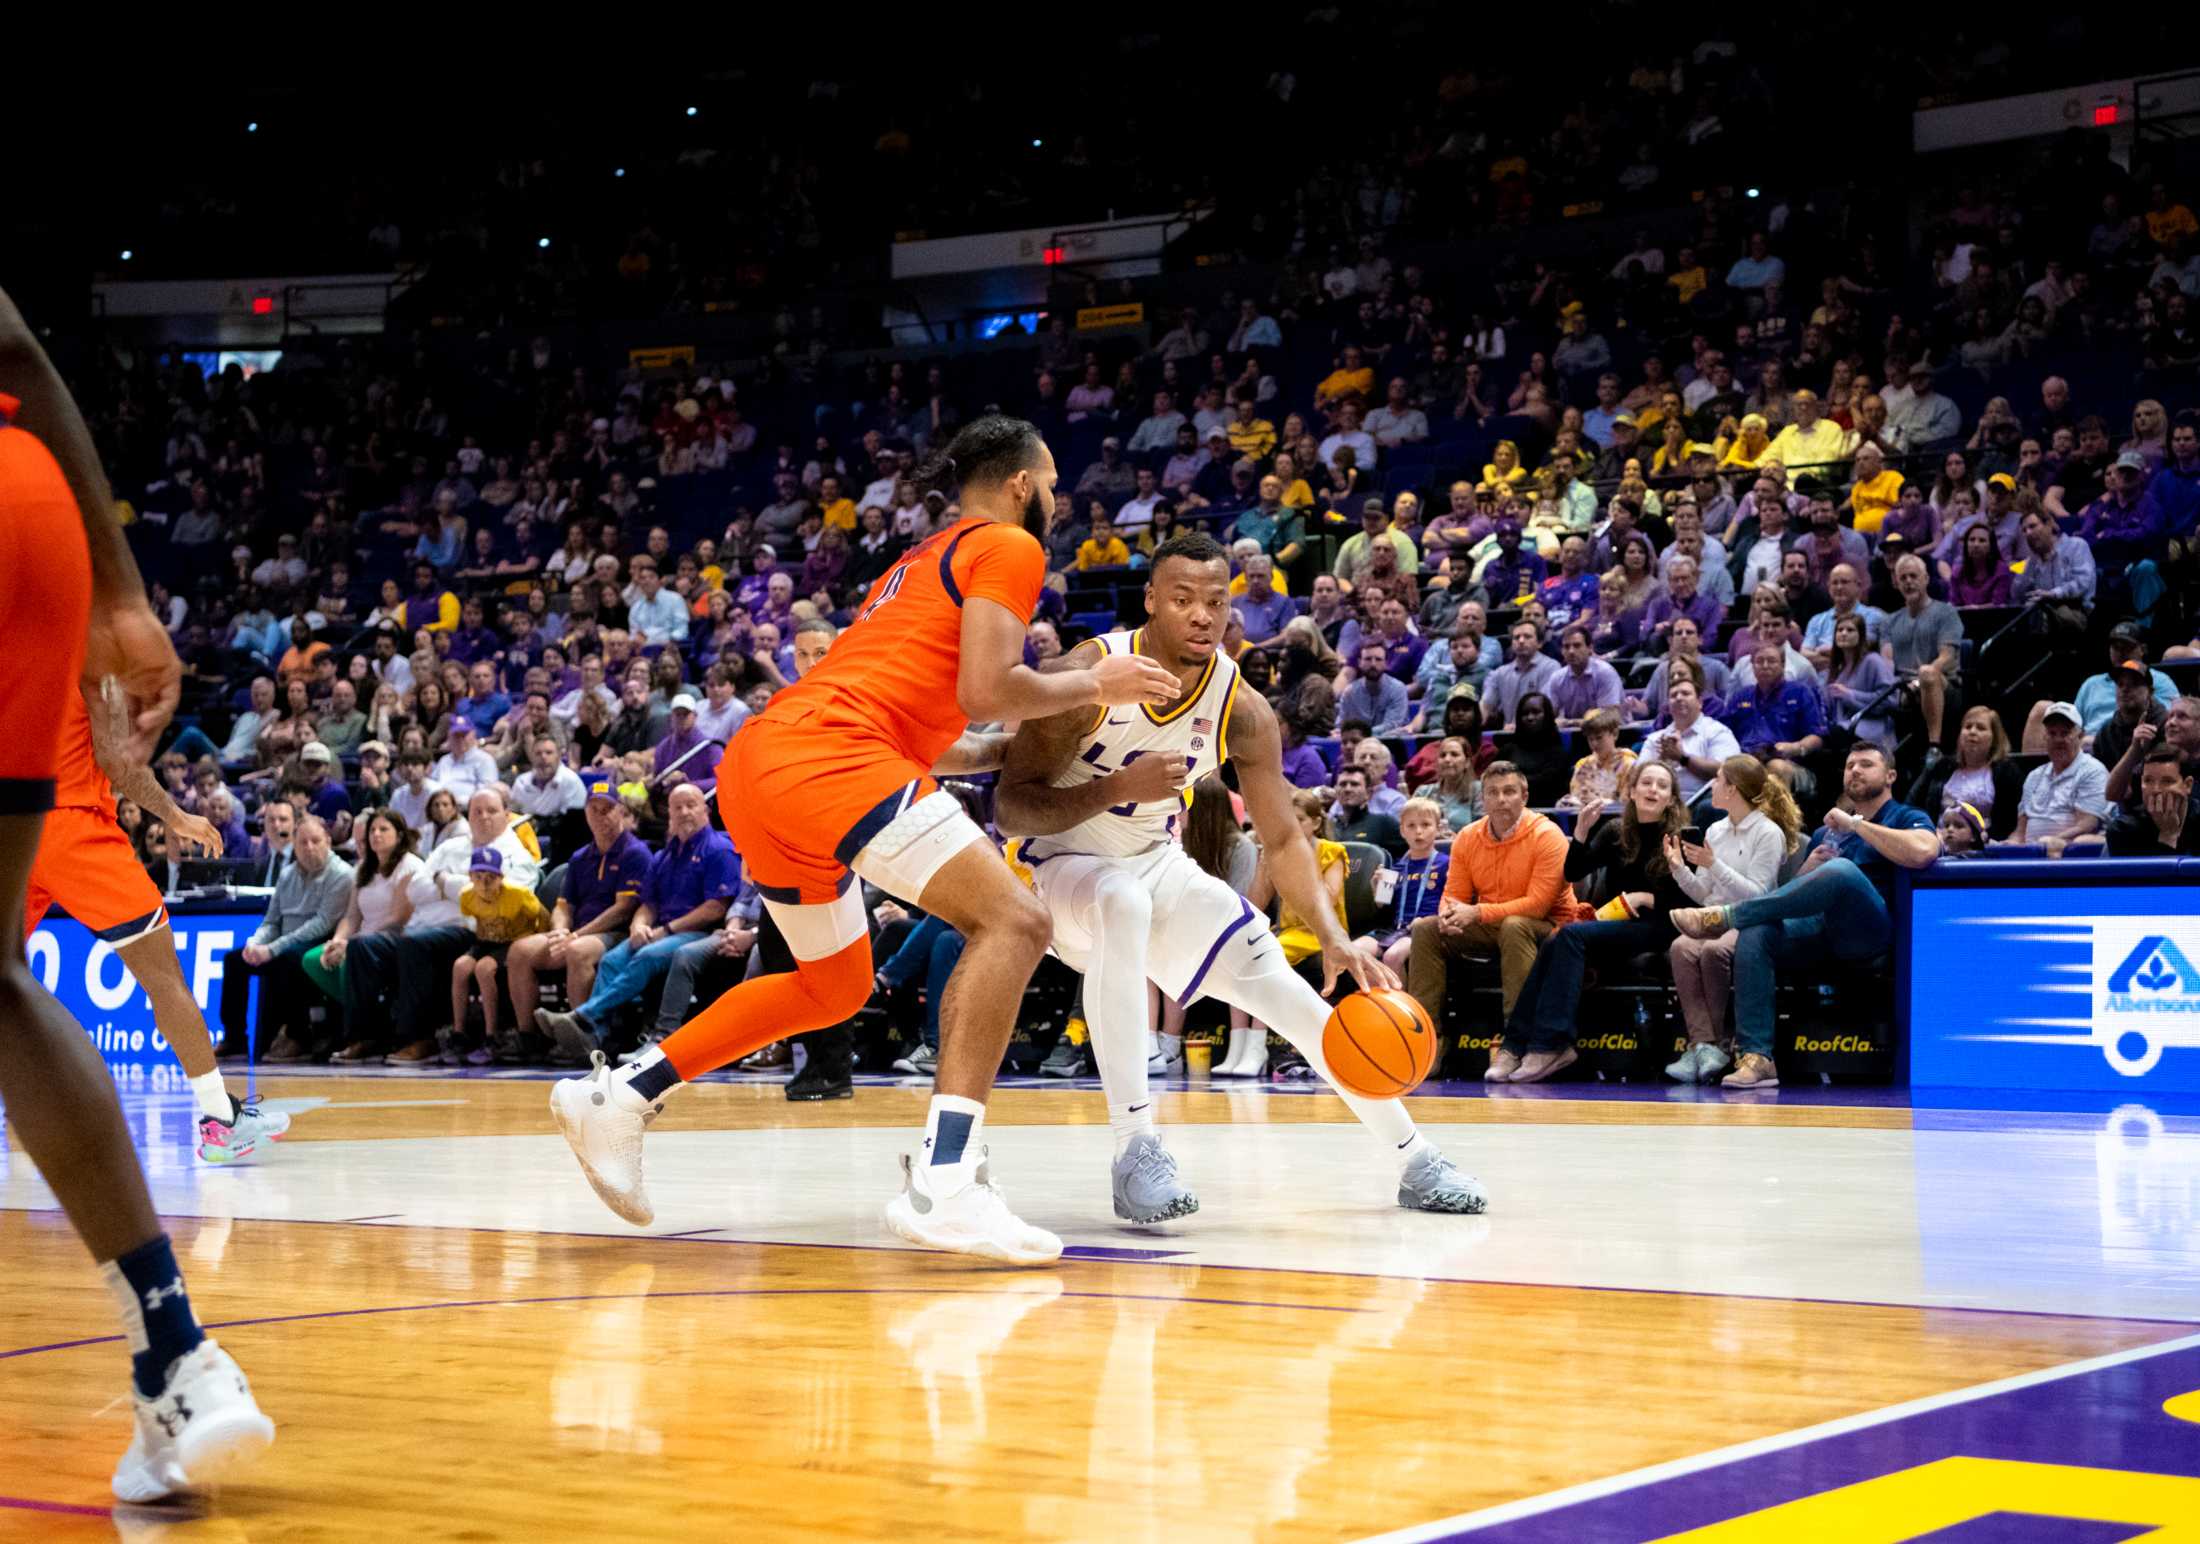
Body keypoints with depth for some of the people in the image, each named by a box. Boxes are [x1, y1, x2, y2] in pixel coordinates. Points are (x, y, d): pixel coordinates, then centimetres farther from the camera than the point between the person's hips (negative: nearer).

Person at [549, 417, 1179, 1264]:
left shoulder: (923, 561, 31)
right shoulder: (1007, 546, 4)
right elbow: (985, 689, -10)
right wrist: (1093, 687, 5)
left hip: (758, 761, 10)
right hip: (823, 749, -10)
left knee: (837, 985, 26)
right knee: (1011, 920, -14)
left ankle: (620, 1096, 26)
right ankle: (945, 1182, -27)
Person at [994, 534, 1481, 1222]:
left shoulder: (1242, 712, -12)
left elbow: (1282, 839, -7)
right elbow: (1011, 808, -24)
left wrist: (1335, 939, -22)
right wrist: (1116, 788, -39)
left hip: (1157, 863, 5)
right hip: (1059, 863, -5)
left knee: (1275, 980, -6)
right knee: (1125, 902, -38)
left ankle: (1416, 1159, 8)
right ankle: (1136, 1152, -35)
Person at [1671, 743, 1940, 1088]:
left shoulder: (1908, 818, 13)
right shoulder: (1827, 832, 31)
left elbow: (1923, 852, -12)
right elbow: (1795, 889, 26)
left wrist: (1857, 824, -7)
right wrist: (1810, 866, 4)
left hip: (1869, 931, -5)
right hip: (1819, 929, 5)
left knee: (1841, 869, -36)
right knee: (1755, 934, -27)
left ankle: (1724, 916, -28)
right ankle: (1756, 1058, -33)